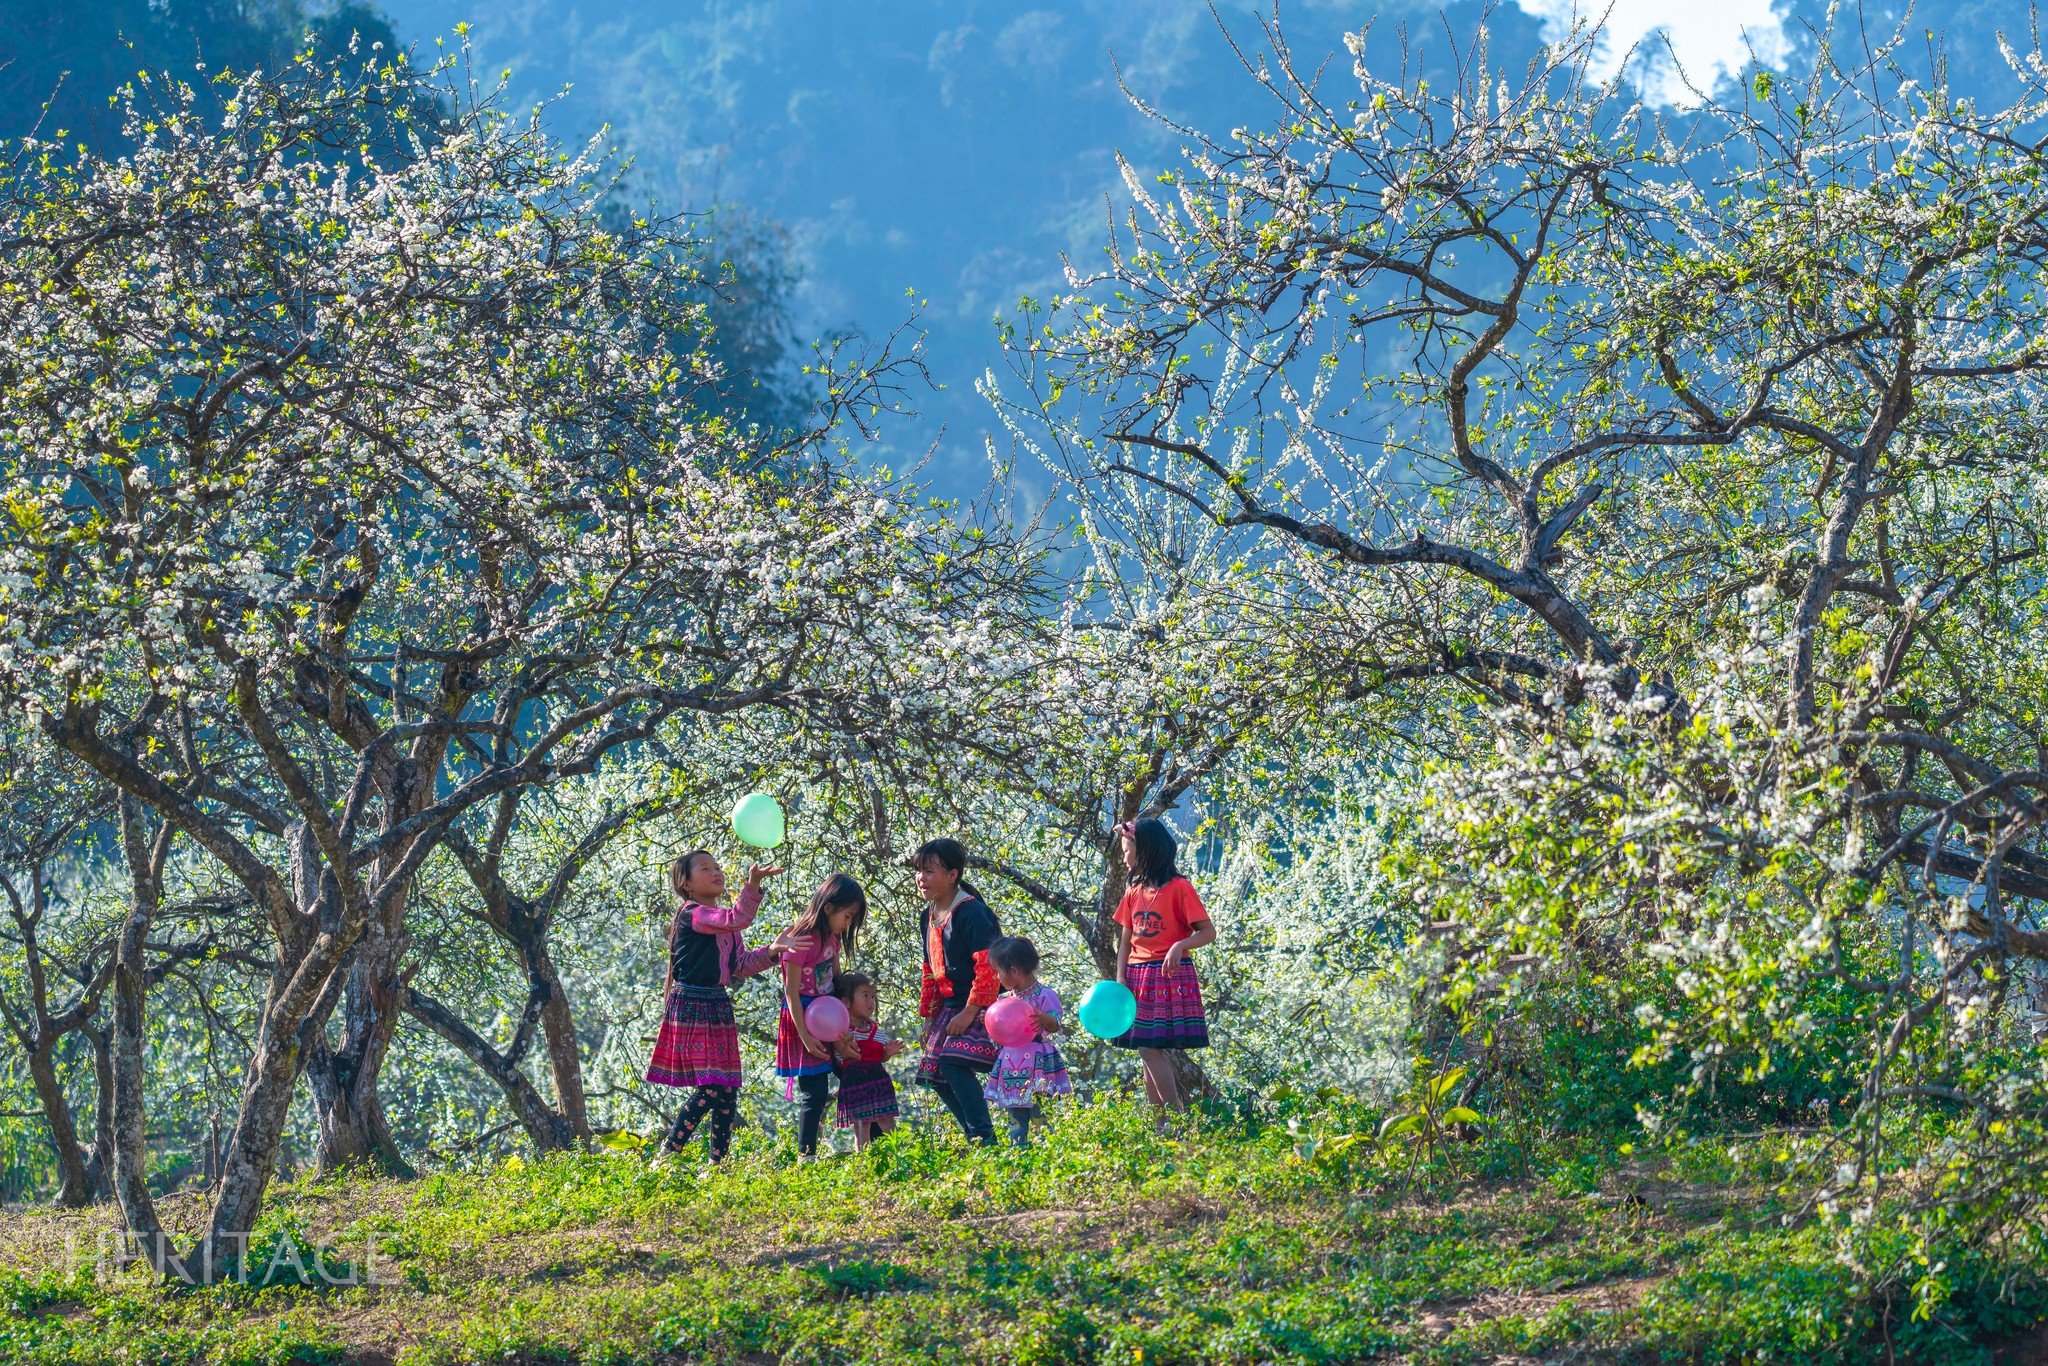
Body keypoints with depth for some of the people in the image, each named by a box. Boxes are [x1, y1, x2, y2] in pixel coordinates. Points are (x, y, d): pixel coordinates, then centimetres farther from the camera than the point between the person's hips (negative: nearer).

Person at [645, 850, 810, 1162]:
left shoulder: (724, 917, 17)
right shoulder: (691, 914, -11)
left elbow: (741, 966, 11)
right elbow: (736, 921, -29)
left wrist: (772, 950, -4)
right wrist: (753, 887, -43)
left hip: (719, 1007, 9)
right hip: (691, 1007, -9)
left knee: (728, 1090, 6)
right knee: (710, 1086, -15)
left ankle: (718, 1161, 11)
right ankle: (667, 1155, -7)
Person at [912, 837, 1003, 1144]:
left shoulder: (970, 912, -15)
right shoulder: (928, 917, 13)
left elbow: (988, 965, -21)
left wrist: (970, 1011, -22)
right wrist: (929, 1015, 17)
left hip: (979, 1006, -9)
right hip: (950, 1007, 9)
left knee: (954, 1063, -25)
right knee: (938, 1077, 3)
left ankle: (983, 1135, -23)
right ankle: (975, 1135, 11)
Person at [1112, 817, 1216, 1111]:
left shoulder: (1179, 888, -8)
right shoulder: (1134, 893, 12)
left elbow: (1208, 932, -9)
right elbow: (1125, 941, 13)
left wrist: (1180, 946, -27)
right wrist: (1120, 979, -1)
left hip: (1170, 976, -7)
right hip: (1137, 977, 7)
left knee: (1150, 1050, -14)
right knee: (1147, 1052, 4)